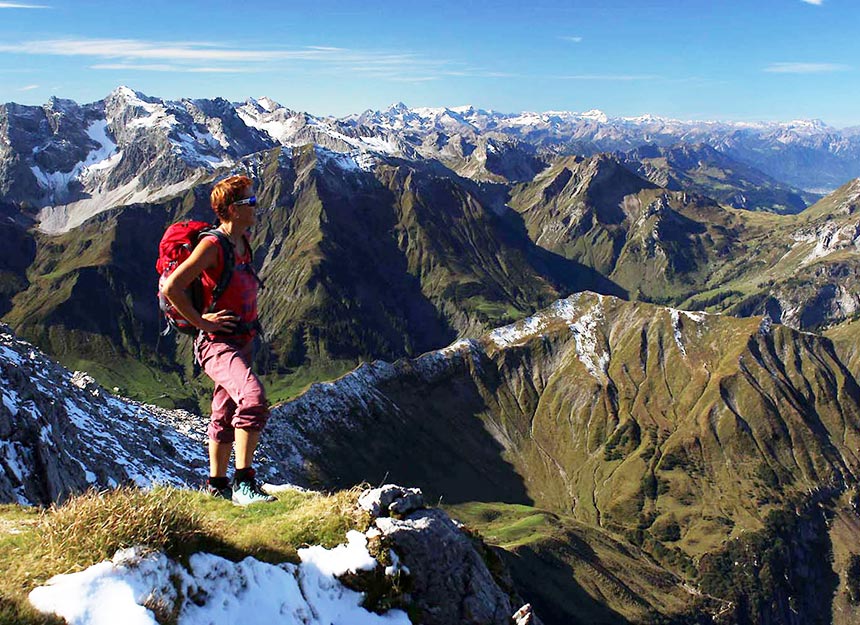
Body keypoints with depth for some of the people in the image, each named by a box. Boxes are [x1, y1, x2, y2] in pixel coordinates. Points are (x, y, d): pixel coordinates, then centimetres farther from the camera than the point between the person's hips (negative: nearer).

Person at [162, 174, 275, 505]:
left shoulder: (243, 242, 11)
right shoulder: (212, 245, -16)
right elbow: (172, 287, -23)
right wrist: (202, 321, -18)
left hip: (242, 340, 9)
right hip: (218, 342, -9)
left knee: (226, 414, 17)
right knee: (254, 397, -28)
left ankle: (217, 483, 30)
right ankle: (243, 484, -22)